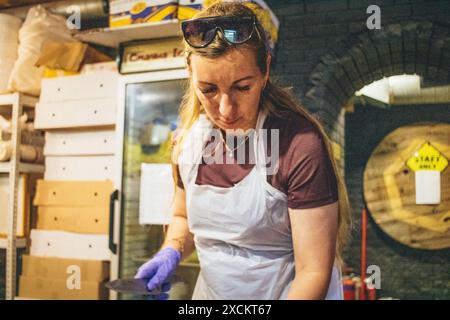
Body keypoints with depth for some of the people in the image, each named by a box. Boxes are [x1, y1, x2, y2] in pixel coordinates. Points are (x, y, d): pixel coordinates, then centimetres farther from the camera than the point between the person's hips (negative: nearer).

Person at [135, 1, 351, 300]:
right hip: (211, 291, 5)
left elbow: (313, 273, -22)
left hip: (286, 292, -4)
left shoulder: (301, 146, -25)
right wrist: (171, 252, -9)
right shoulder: (189, 140, -8)